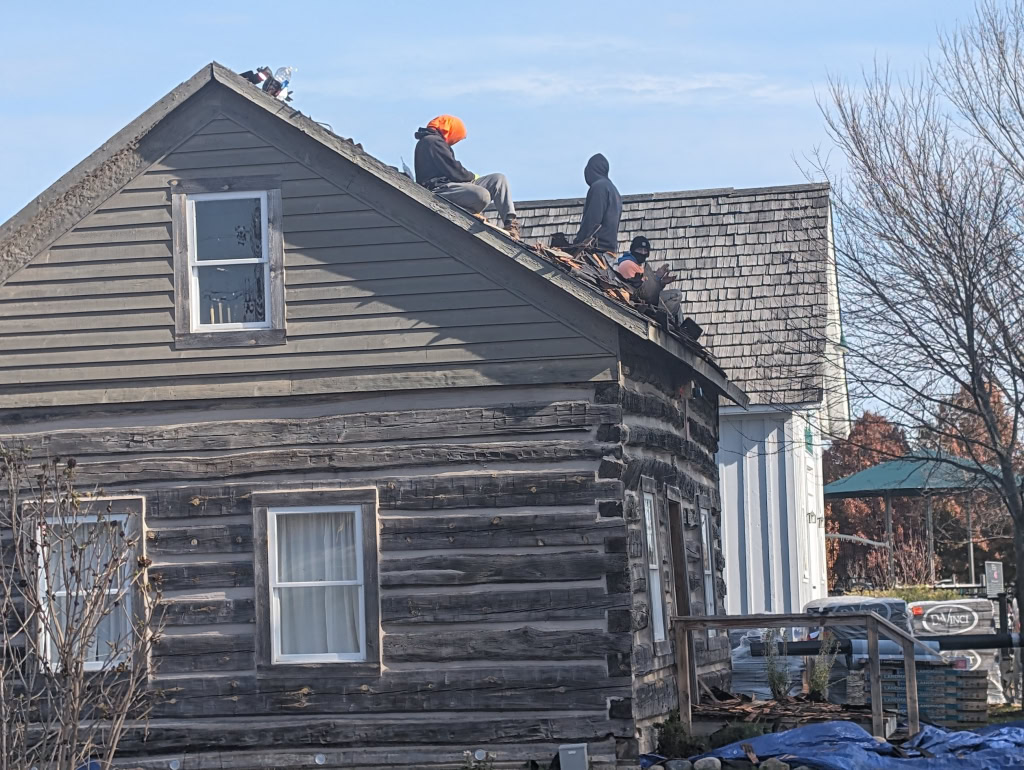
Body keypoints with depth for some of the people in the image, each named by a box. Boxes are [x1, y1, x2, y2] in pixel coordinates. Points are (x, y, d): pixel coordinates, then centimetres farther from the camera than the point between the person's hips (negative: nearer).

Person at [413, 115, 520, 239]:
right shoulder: (432, 141, -8)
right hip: (439, 188, -11)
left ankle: (510, 223, -4)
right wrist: (472, 176, 3)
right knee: (482, 196, -36)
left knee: (499, 179, 5)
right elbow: (453, 170, -13)